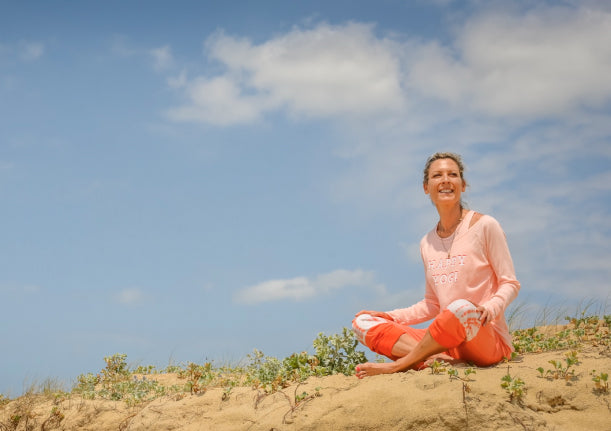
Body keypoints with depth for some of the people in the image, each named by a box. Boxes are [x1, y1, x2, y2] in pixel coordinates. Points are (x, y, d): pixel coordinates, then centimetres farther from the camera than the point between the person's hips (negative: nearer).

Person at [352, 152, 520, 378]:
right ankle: (436, 358, -28)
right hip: (448, 340, 5)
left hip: (489, 339, -5)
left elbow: (510, 283, -1)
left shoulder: (484, 226, -2)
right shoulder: (427, 243, 13)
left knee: (462, 308, -40)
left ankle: (399, 364, -21)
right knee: (362, 323, -7)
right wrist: (388, 316, 6)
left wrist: (491, 307, -22)